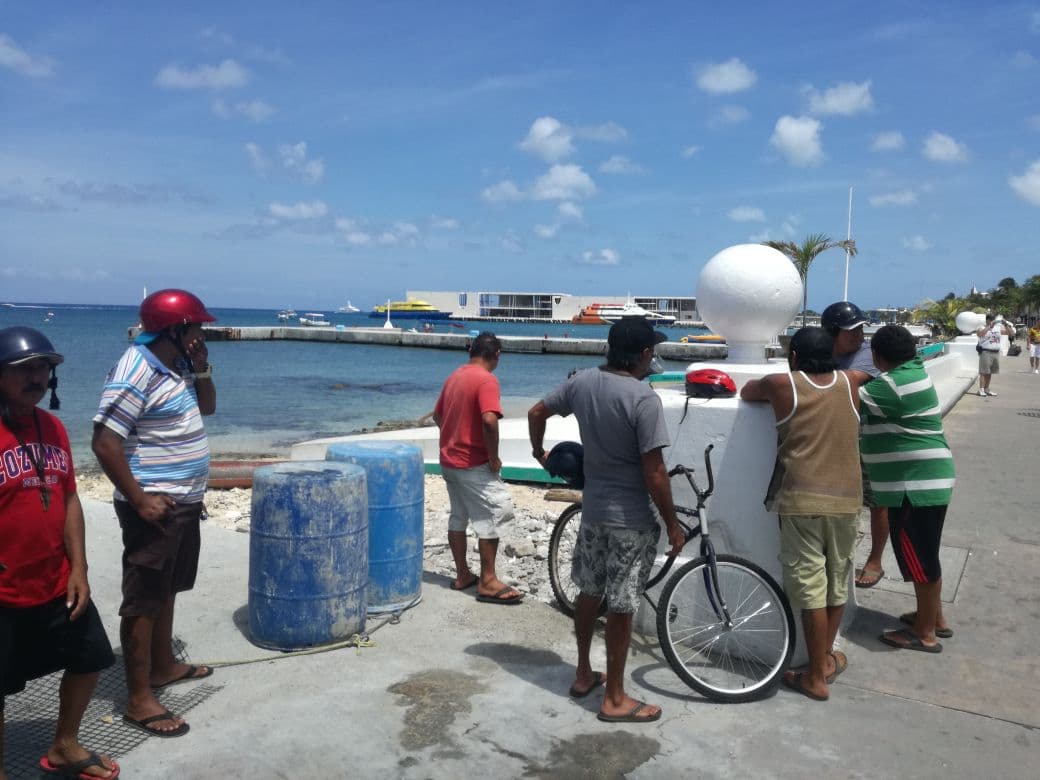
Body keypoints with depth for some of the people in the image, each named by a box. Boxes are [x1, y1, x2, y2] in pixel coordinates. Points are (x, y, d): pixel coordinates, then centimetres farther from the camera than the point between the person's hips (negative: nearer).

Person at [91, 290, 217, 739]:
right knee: (143, 600, -1)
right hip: (155, 507, -10)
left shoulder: (176, 364, 7)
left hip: (185, 502, 10)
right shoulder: (135, 376, -21)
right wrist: (139, 501, -22)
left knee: (167, 590, 21)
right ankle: (139, 700, 7)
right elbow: (105, 444, -24)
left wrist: (201, 368, 2)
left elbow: (208, 407, 19)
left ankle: (163, 666, 37)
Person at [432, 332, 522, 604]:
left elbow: (437, 415, 20)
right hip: (474, 464, -9)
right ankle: (488, 583, 0)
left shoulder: (454, 376, 10)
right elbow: (489, 421, -29)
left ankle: (462, 575, 22)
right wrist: (494, 458, -18)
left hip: (449, 460, 9)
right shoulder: (486, 379, -16)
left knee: (458, 518, 14)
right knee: (491, 518, -2)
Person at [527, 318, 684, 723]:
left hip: (592, 509, 7)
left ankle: (583, 674, 36)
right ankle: (615, 699, 17)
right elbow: (654, 472, -21)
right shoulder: (644, 399, -22)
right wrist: (673, 525, -10)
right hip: (631, 519, -7)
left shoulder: (583, 382, -1)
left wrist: (539, 452, 31)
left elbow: (536, 412, 13)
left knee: (589, 592, 21)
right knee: (621, 607, 4)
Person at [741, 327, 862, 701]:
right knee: (837, 579, 17)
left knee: (810, 585, 0)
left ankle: (816, 677, 7)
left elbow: (746, 392, 17)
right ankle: (827, 658, 33)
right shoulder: (848, 383, 8)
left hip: (802, 500, -4)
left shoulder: (782, 384, -3)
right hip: (846, 499, 4)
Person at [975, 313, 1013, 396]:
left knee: (990, 372, 11)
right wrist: (990, 326, -29)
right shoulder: (983, 328, -4)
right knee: (984, 372, -7)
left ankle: (987, 389, 19)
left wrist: (1006, 325, -5)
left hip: (996, 352, 5)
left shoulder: (999, 328, 10)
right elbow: (979, 334, -27)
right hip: (985, 352, -5)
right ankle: (981, 389, -8)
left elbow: (1012, 333, 10)